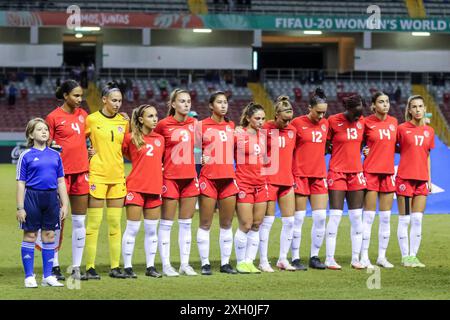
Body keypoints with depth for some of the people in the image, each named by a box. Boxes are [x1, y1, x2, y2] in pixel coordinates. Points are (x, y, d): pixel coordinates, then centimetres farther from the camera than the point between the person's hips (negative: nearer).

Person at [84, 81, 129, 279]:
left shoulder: (124, 121, 9)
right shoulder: (92, 119, -3)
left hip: (118, 175, 4)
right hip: (97, 175, -4)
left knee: (115, 223, 6)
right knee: (94, 222, -5)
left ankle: (115, 267, 10)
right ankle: (90, 267, -2)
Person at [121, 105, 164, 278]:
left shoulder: (160, 139, 12)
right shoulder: (131, 138, -4)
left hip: (154, 188, 5)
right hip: (135, 188, -5)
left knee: (151, 230, 8)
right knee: (132, 229, -3)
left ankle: (150, 267, 14)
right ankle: (127, 267, 2)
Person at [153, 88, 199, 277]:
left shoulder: (193, 123, 5)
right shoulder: (163, 125, -7)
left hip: (190, 177, 5)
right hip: (170, 177, -5)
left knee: (186, 223, 8)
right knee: (167, 223, 0)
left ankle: (184, 264, 14)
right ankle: (166, 265, 4)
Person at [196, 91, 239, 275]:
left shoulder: (231, 126, 12)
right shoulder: (202, 126, -2)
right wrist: (201, 158, -14)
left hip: (228, 178, 5)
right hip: (209, 178, -5)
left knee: (227, 224, 7)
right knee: (205, 224, -2)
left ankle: (225, 263, 13)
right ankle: (205, 263, 3)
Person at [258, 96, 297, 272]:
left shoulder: (292, 130, 9)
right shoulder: (266, 129, -7)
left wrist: (294, 175, 14)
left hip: (287, 180, 6)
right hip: (269, 179, -6)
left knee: (289, 221, 6)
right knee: (267, 220, -3)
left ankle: (283, 259, 16)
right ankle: (263, 261, 2)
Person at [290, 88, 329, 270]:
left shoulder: (325, 124, 9)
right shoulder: (297, 123, -6)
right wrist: (290, 174, -7)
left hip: (319, 175, 5)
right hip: (300, 175, -5)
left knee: (320, 217, 1)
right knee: (298, 217, -2)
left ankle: (314, 257, 10)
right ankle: (295, 258, 3)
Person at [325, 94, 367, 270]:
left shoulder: (361, 121, 6)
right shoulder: (333, 120, -8)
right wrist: (338, 152, -6)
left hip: (356, 173, 5)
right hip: (337, 172, -5)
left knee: (357, 216, 3)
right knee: (335, 215, -7)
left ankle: (356, 258, 9)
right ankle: (329, 259, -2)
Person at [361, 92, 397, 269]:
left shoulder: (393, 122, 9)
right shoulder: (367, 122, -6)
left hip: (388, 172, 5)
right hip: (371, 172, -5)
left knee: (386, 217, 7)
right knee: (368, 216, -5)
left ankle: (382, 256, 14)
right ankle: (364, 257, -1)